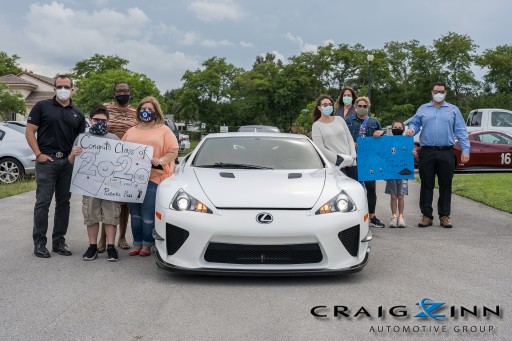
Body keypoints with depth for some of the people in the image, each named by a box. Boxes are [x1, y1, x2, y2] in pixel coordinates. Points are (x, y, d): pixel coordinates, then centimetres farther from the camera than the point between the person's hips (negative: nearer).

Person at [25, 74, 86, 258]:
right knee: (43, 202, -3)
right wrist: (38, 154, -10)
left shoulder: (78, 114, 13)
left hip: (68, 162, 4)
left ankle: (59, 241, 18)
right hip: (46, 160, -4)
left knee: (64, 202, 8)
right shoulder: (42, 106, 3)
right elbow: (30, 131, -1)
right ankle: (39, 242, 4)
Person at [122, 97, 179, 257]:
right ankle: (137, 243, 17)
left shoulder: (164, 130, 7)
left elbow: (173, 152, -1)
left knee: (148, 215, -6)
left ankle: (147, 244, 7)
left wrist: (160, 161, -17)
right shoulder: (131, 131, 20)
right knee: (135, 213, 8)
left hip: (153, 178, -4)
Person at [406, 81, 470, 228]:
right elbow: (414, 124, 15)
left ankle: (444, 216, 12)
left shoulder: (453, 110, 11)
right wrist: (411, 130, -11)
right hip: (427, 153, 0)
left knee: (445, 186, 4)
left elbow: (461, 132, 6)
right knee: (426, 185, 2)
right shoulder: (423, 109, 14)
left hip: (446, 153, 0)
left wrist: (465, 150, -3)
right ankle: (426, 215, 9)